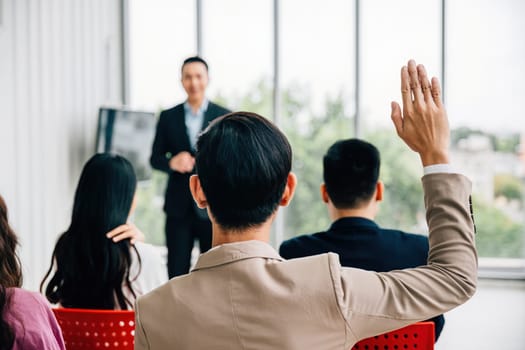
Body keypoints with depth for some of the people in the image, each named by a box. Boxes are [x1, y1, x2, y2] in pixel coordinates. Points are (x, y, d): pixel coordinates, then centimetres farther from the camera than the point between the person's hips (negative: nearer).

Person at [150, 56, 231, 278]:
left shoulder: (225, 117, 2)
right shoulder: (168, 117, 6)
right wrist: (172, 162, -15)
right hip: (178, 207, 1)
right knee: (177, 272, 4)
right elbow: (155, 159, 6)